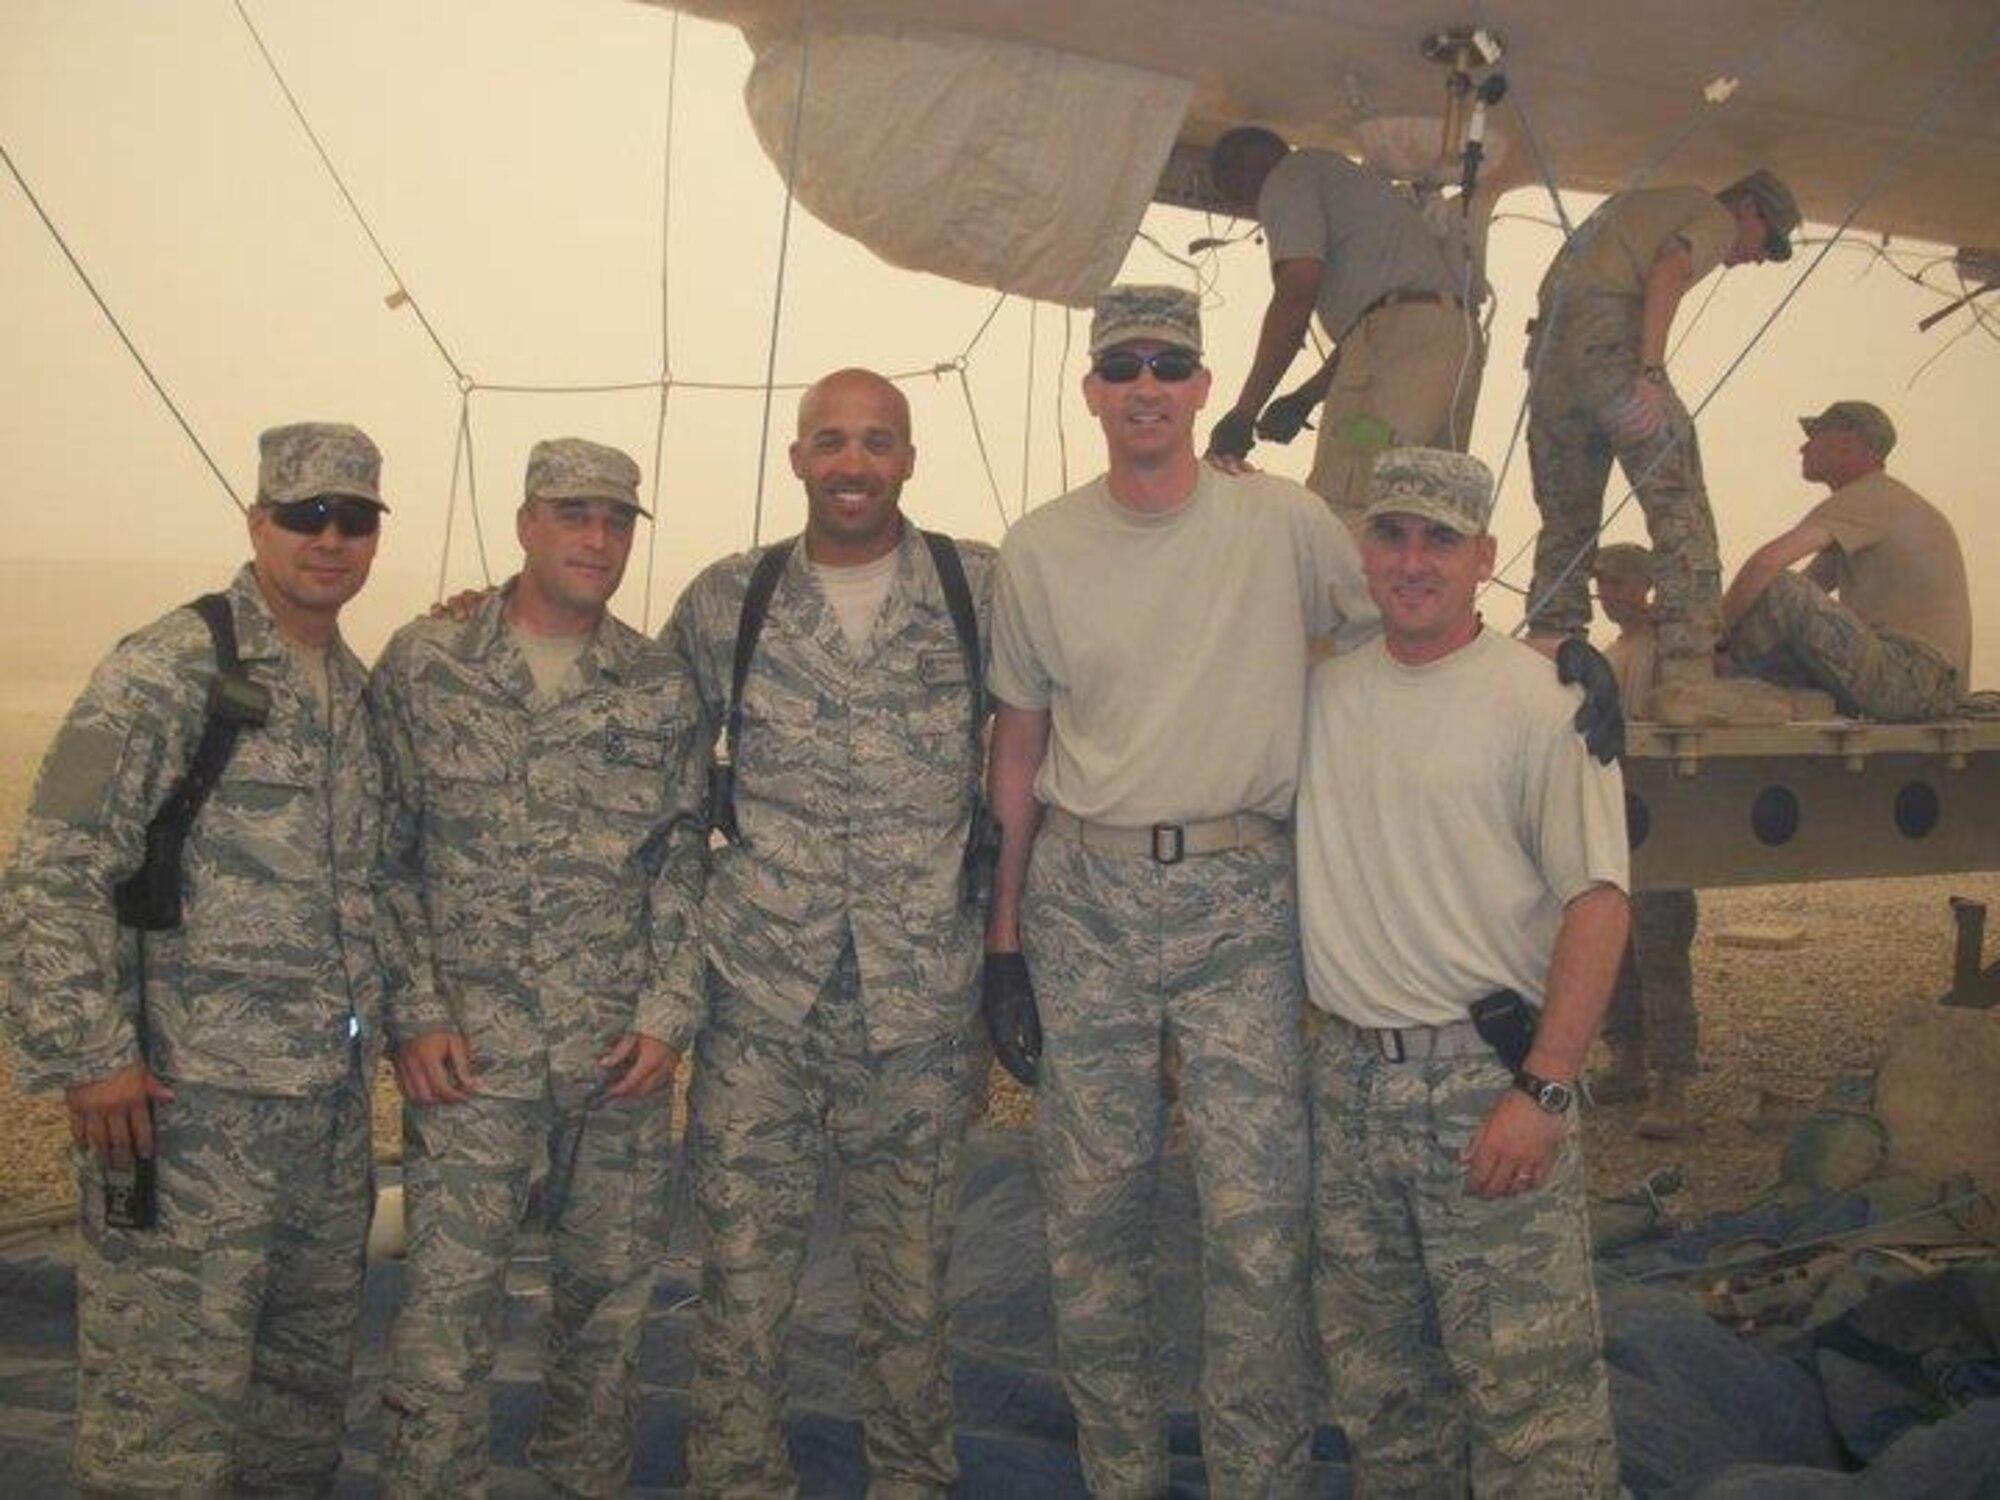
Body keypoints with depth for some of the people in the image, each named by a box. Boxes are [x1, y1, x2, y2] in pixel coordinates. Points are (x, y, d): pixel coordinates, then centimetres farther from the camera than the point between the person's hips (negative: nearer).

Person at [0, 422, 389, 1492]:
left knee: (307, 1385, 18)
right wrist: (89, 1057, -18)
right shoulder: (167, 672, -12)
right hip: (188, 1103, -7)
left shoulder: (363, 692, 11)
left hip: (333, 1107, 7)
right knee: (167, 1404, 1)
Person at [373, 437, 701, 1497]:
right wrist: (414, 1015, -5)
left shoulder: (657, 686, 6)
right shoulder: (423, 664, 0)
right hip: (472, 1046, -2)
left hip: (622, 1046, 3)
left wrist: (668, 1013, -1)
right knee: (448, 1303, -3)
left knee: (611, 1290, 12)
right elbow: (386, 855, 1)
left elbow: (684, 859, 8)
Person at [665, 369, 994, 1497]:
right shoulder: (726, 599, 5)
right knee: (743, 1268, 6)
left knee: (912, 1278, 11)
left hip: (922, 1003, 0)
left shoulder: (983, 588, 1)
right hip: (756, 993, 1)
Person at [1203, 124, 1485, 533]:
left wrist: (1244, 412, -8)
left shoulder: (1289, 177, 7)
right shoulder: (1351, 182, 36)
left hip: (1399, 336, -9)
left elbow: (1297, 289, -9)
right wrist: (1305, 397, 28)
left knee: (1338, 520, -15)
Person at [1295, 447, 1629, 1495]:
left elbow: (1597, 900, -11)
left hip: (1488, 1073, -5)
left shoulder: (1542, 699, -7)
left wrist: (1543, 1089, -17)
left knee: (1528, 1385, -2)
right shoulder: (1322, 692, 8)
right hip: (1349, 1070, 5)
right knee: (1375, 1380, 16)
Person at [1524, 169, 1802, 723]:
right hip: (1610, 340, -8)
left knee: (1566, 521, 10)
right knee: (1680, 506, -9)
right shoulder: (1715, 218, 10)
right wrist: (1649, 375, -20)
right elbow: (1667, 273, -10)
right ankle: (1689, 677, -16)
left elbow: (1566, 280, 27)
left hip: (1549, 342, 8)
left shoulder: (1646, 203, 35)